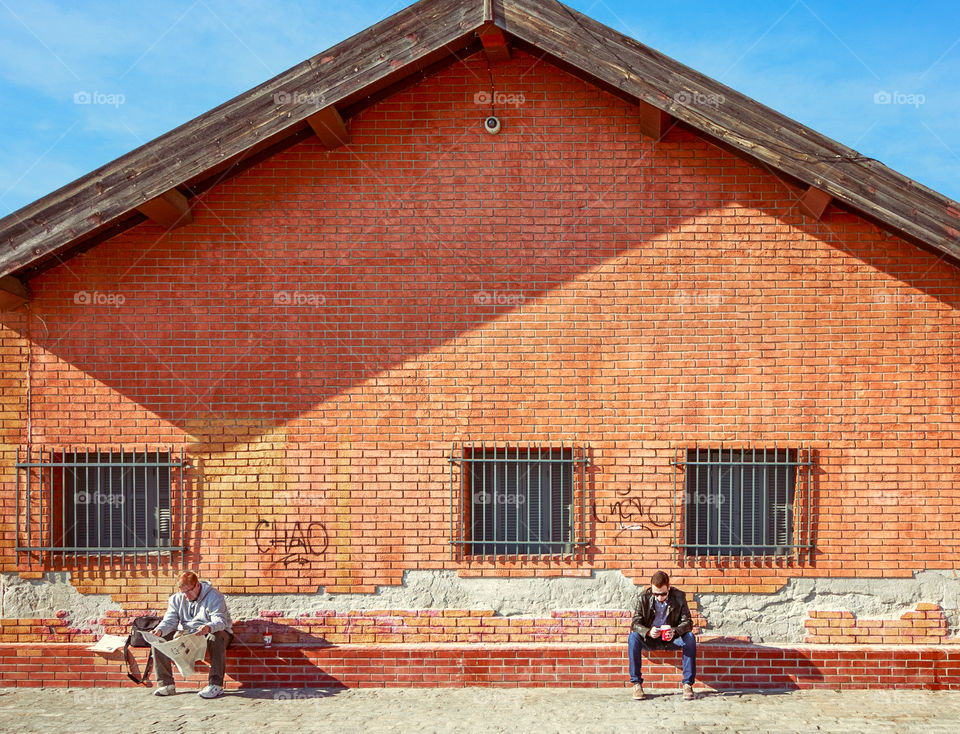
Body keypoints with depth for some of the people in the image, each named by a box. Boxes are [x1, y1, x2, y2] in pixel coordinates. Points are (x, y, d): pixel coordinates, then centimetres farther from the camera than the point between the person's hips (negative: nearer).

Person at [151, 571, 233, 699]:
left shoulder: (214, 596, -12)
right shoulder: (176, 599, 6)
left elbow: (220, 620, -25)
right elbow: (170, 621, -4)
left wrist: (209, 627, -49)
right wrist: (159, 630, -28)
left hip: (210, 632, -5)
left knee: (216, 637, -40)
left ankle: (216, 684, -38)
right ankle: (166, 684, -10)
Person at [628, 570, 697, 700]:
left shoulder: (679, 597, -10)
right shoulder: (644, 598, -10)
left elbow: (687, 622, -12)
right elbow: (636, 623, -13)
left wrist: (674, 632, -33)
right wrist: (648, 632, -35)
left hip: (671, 639, 0)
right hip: (650, 640, 0)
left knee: (690, 637, -29)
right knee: (633, 637, -30)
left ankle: (688, 684, -21)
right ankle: (636, 683, -24)